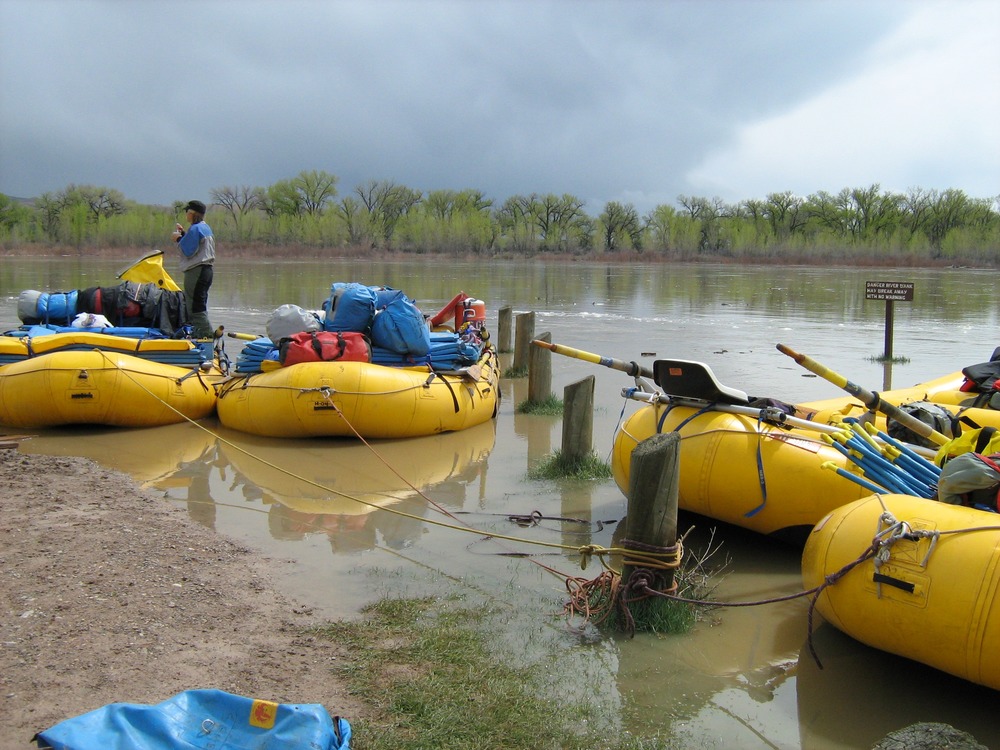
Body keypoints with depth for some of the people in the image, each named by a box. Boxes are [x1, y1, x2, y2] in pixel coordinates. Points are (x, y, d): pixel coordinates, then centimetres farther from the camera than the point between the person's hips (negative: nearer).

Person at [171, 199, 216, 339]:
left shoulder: (195, 229, -14)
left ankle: (207, 335, -12)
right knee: (199, 305, 14)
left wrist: (179, 239, -2)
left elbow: (188, 251, -16)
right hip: (207, 269, 10)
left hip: (196, 271, -10)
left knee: (195, 307, -8)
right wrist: (184, 234, 19)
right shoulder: (206, 227, 17)